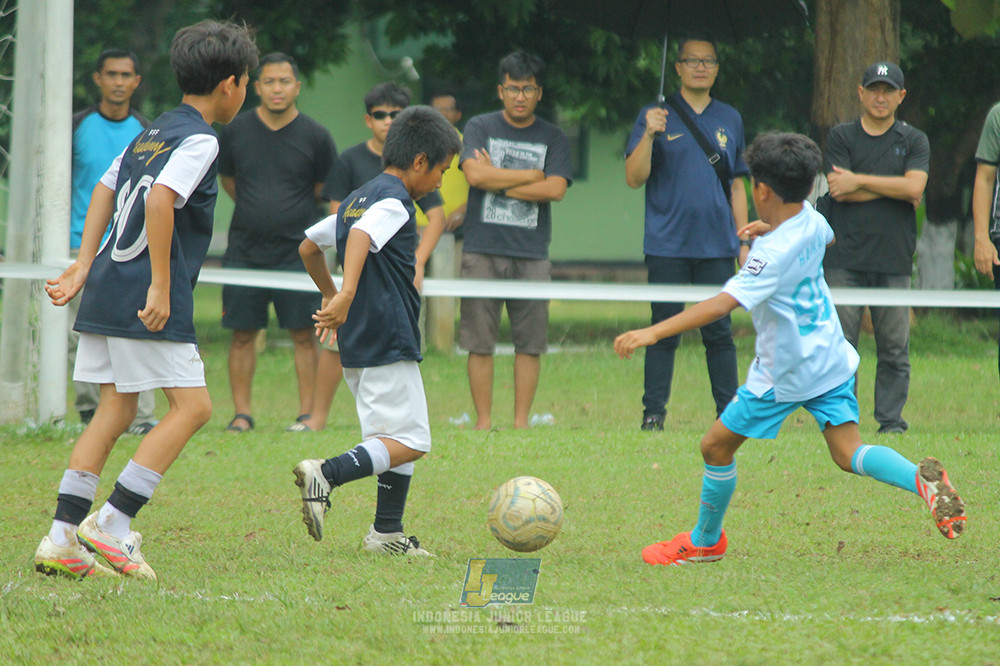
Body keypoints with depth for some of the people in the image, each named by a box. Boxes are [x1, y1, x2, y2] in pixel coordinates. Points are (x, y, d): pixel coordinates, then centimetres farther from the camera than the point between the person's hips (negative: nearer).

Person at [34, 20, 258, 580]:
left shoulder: (152, 133, 18)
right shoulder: (199, 140, -10)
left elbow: (106, 190, 20)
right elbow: (159, 199, -23)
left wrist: (85, 266, 18)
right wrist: (161, 287, -22)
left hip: (108, 288, 9)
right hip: (146, 299, -9)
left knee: (116, 411, 11)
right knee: (192, 406, -3)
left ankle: (61, 539, 6)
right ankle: (112, 523, -9)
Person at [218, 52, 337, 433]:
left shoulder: (315, 137, -1)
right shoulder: (235, 131, 2)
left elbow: (325, 190, 12)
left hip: (297, 251, -1)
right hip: (245, 249, 1)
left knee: (303, 334, -2)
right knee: (242, 334, 2)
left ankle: (307, 413, 2)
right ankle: (242, 413, 8)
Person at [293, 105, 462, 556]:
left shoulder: (356, 200, 19)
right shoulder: (393, 200, -10)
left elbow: (308, 247, 30)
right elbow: (362, 235, -31)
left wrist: (330, 294, 40)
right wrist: (347, 294, -42)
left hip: (358, 347, 10)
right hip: (388, 343, -10)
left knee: (395, 438, 15)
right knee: (409, 443, -10)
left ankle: (387, 532, 13)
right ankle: (326, 475, -26)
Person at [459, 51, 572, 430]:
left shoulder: (552, 138, 10)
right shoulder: (479, 128, 7)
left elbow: (556, 189, -5)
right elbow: (475, 174, -10)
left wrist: (498, 182, -5)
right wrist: (532, 176, -4)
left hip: (532, 254, 1)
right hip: (482, 252, -1)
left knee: (530, 342, 0)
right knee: (480, 341, -2)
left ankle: (521, 421, 7)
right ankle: (483, 421, 4)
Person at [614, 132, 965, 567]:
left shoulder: (773, 255, -27)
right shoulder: (811, 220, -3)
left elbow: (722, 303, -38)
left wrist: (653, 332, -41)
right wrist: (772, 229, 16)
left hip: (786, 375, -8)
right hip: (830, 359, 8)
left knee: (716, 446, 8)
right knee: (849, 454, 3)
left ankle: (705, 541, 23)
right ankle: (921, 478, -23)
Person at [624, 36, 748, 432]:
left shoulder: (729, 119, 13)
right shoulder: (656, 116, 3)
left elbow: (737, 185, 17)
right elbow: (634, 178, -5)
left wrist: (744, 241, 12)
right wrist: (649, 135, -20)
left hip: (717, 246, 2)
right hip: (667, 246, -2)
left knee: (719, 332, 3)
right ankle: (653, 413, 1)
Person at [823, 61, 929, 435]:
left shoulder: (914, 141, 11)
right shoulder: (841, 138, 8)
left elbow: (914, 187, -7)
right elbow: (839, 190, -6)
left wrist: (859, 181, -6)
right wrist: (897, 189, -5)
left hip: (894, 261, 1)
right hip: (845, 260, -1)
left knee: (895, 348, 0)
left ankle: (891, 420, 8)